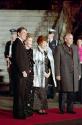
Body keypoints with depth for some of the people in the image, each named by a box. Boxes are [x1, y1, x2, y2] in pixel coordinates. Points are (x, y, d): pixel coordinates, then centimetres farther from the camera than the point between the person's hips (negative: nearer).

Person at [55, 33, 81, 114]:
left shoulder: (75, 47, 14)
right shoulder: (59, 48, -1)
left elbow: (78, 61, 15)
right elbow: (57, 62, -4)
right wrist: (57, 74, -8)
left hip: (74, 75, 4)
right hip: (64, 74, -4)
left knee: (72, 92, 6)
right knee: (63, 92, 0)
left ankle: (70, 109, 16)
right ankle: (62, 109, 10)